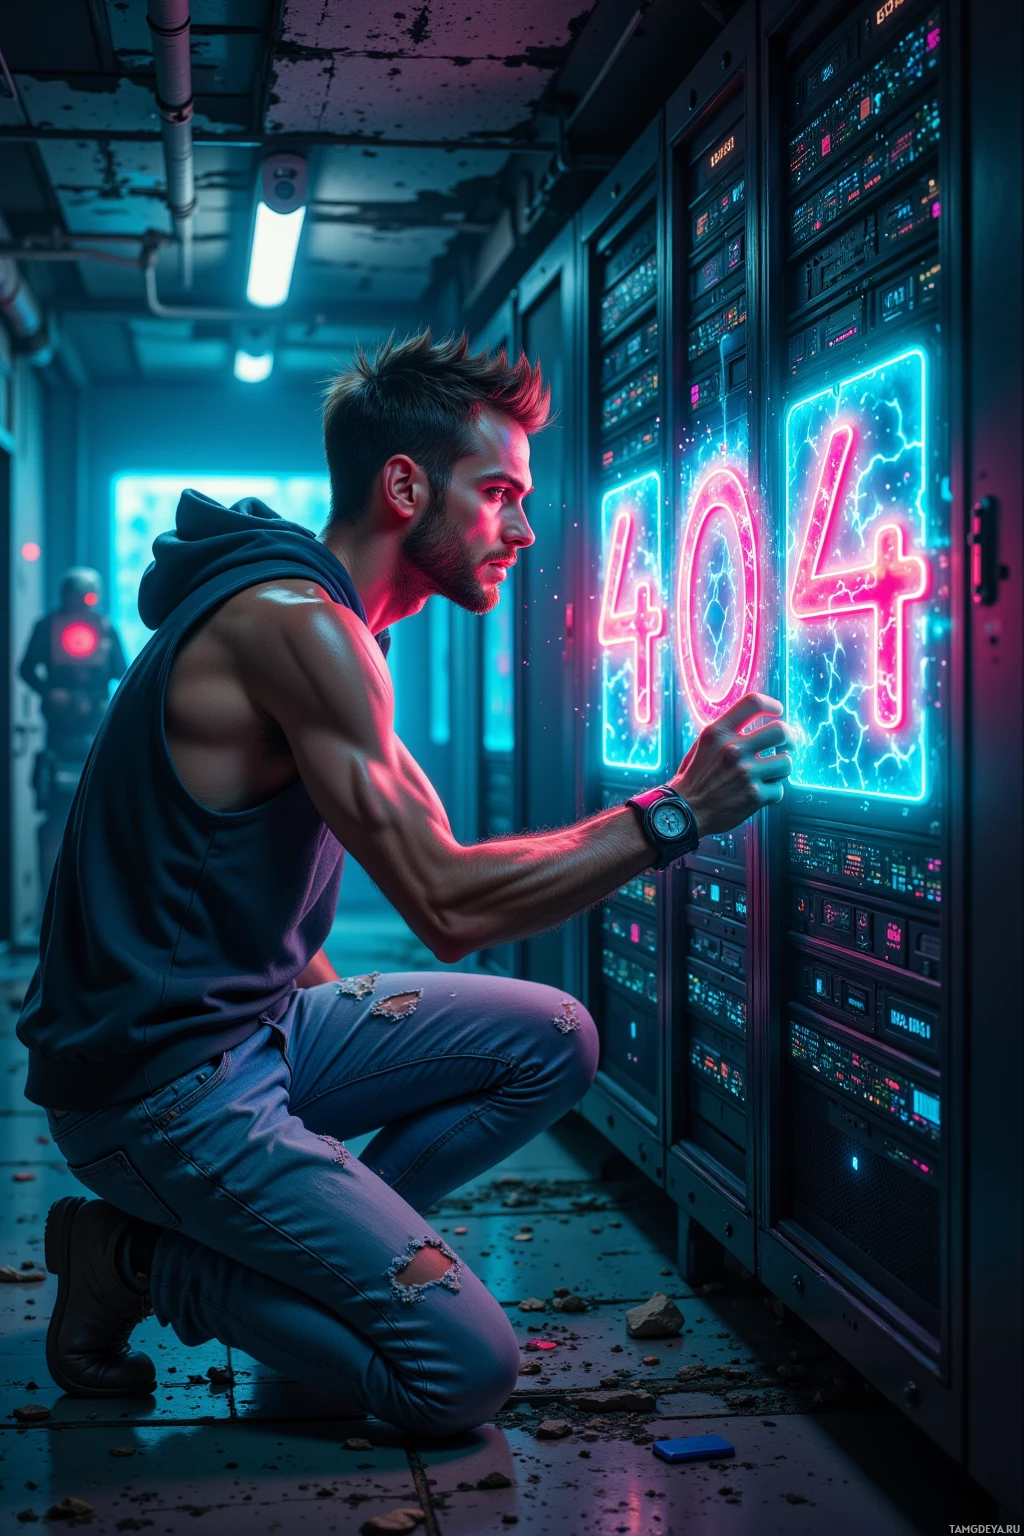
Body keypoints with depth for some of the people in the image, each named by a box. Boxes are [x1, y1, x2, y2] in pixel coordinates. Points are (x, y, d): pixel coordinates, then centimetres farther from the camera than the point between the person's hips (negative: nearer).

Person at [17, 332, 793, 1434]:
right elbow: (449, 905, -25)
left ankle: (313, 1244, 7)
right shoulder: (294, 620, -21)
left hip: (257, 1025, 10)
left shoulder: (317, 619, 13)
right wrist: (677, 812, -20)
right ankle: (138, 1257, -1)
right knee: (465, 1372, -13)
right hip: (160, 1086, -10)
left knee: (551, 1042, 8)